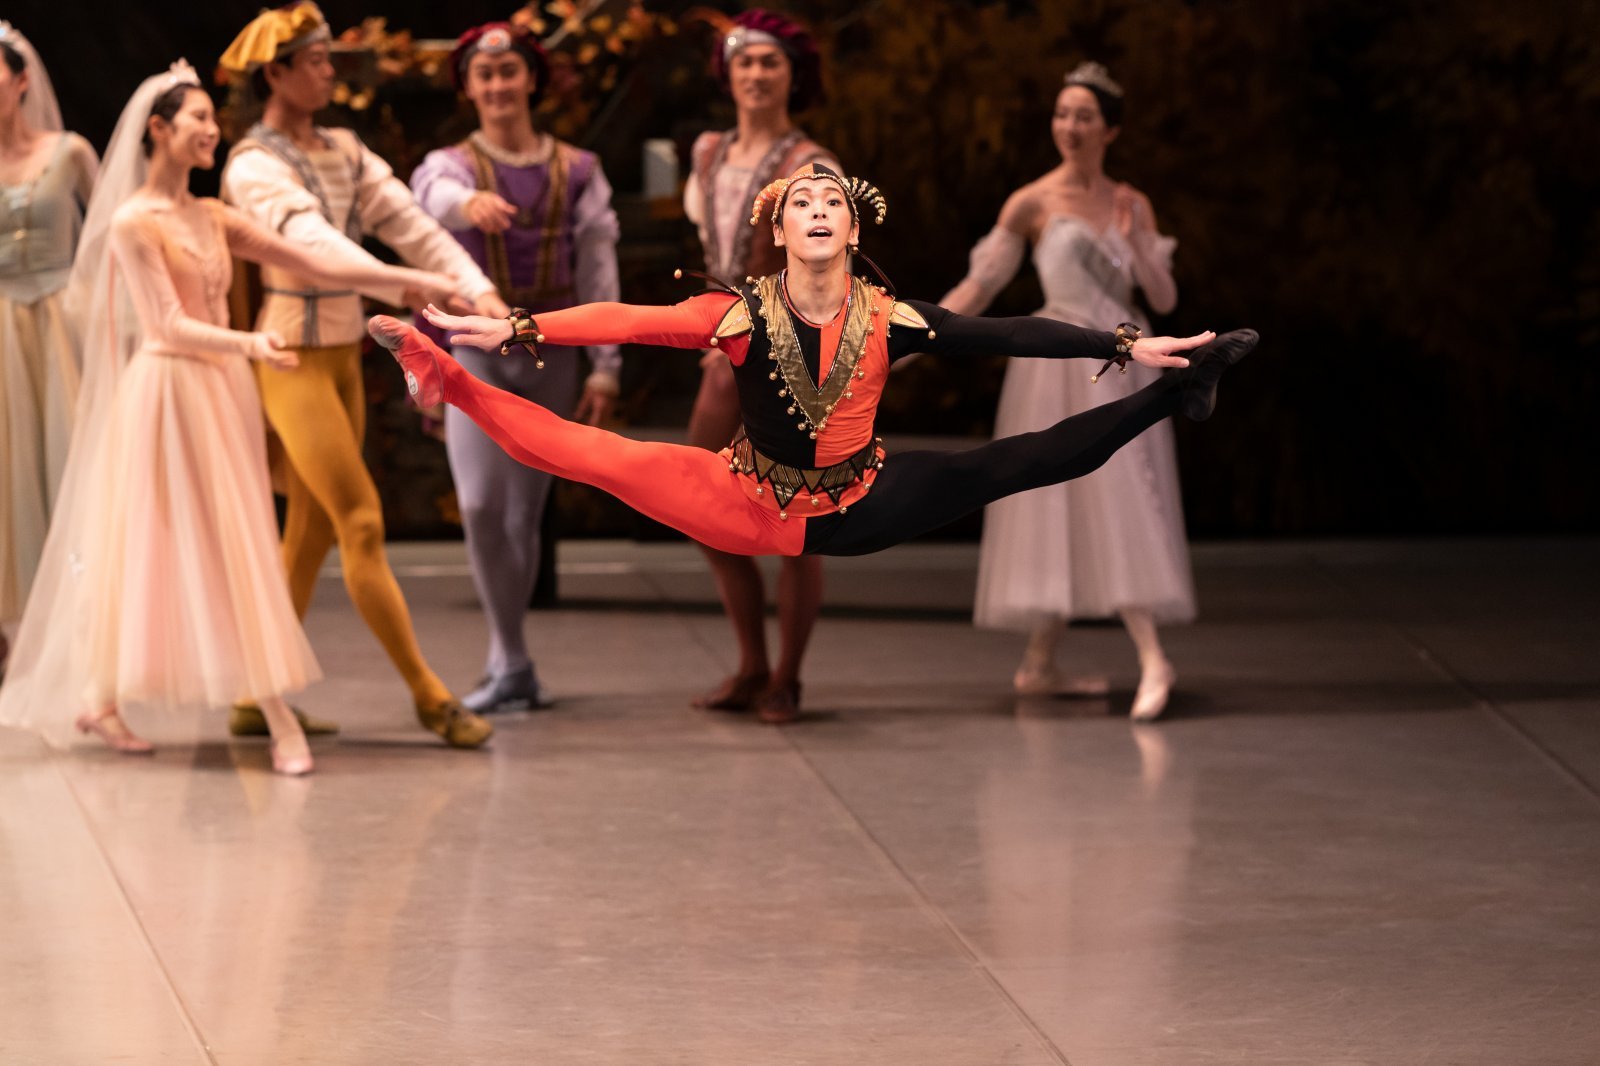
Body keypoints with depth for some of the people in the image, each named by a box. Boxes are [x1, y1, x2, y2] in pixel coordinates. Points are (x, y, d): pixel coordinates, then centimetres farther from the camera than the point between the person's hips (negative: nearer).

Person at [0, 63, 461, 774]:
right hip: (167, 389, -7)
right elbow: (168, 324, -17)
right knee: (152, 546, -4)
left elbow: (318, 264, 9)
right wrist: (248, 344, -32)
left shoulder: (212, 219, 11)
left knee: (237, 551, 6)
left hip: (225, 393, 7)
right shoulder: (133, 223, -9)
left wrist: (416, 280, 3)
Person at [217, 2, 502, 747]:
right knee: (362, 524, -9)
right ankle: (428, 696, -6)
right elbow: (310, 238, -30)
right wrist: (402, 289, -43)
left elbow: (407, 222, -1)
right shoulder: (254, 167, -14)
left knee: (311, 533, 10)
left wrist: (475, 287, -16)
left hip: (342, 357, 8)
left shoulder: (344, 152, 10)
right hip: (293, 363, -8)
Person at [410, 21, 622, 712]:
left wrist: (606, 368, -5)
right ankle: (513, 666, -10)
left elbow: (598, 273, 3)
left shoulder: (577, 172, 7)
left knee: (525, 513, 6)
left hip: (551, 354, 2)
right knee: (481, 505, -17)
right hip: (475, 350, -2)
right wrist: (470, 203, -50)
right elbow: (436, 197, -25)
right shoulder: (449, 165, 1)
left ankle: (504, 662, 20)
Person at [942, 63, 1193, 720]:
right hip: (1066, 365, -5)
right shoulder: (1033, 204, -3)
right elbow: (978, 288, -3)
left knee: (1072, 513, 5)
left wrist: (1136, 241, -11)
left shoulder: (1132, 205, 9)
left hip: (1124, 370, 5)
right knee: (1106, 504, -13)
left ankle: (1039, 665, 12)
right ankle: (1152, 661, -20)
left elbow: (1164, 299, 6)